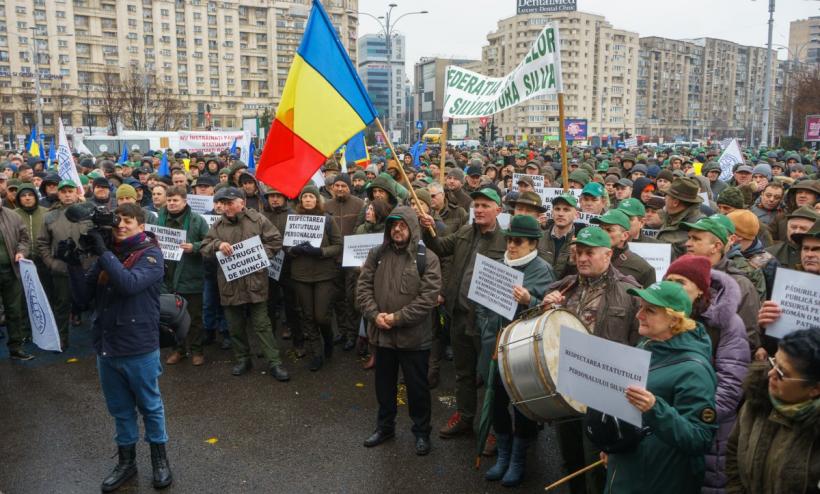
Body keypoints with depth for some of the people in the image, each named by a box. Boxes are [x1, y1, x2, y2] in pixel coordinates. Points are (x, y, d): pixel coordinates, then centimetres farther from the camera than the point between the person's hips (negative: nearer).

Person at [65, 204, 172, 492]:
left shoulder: (150, 254, -9)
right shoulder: (107, 255, 6)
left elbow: (130, 284, -27)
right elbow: (83, 299, 3)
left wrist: (103, 252, -23)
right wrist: (74, 264, -9)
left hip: (139, 349, -5)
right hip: (106, 347, 5)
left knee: (150, 406, 12)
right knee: (120, 409, 18)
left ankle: (159, 458, 30)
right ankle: (126, 460, 35)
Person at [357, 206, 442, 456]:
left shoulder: (427, 258, -9)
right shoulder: (377, 254, 4)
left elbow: (428, 296, -15)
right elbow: (363, 286, 3)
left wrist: (398, 318, -18)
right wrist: (374, 314, -12)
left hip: (414, 336, -4)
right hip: (381, 333, 4)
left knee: (417, 387, 10)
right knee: (384, 384, 19)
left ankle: (421, 432, 29)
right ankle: (385, 426, 38)